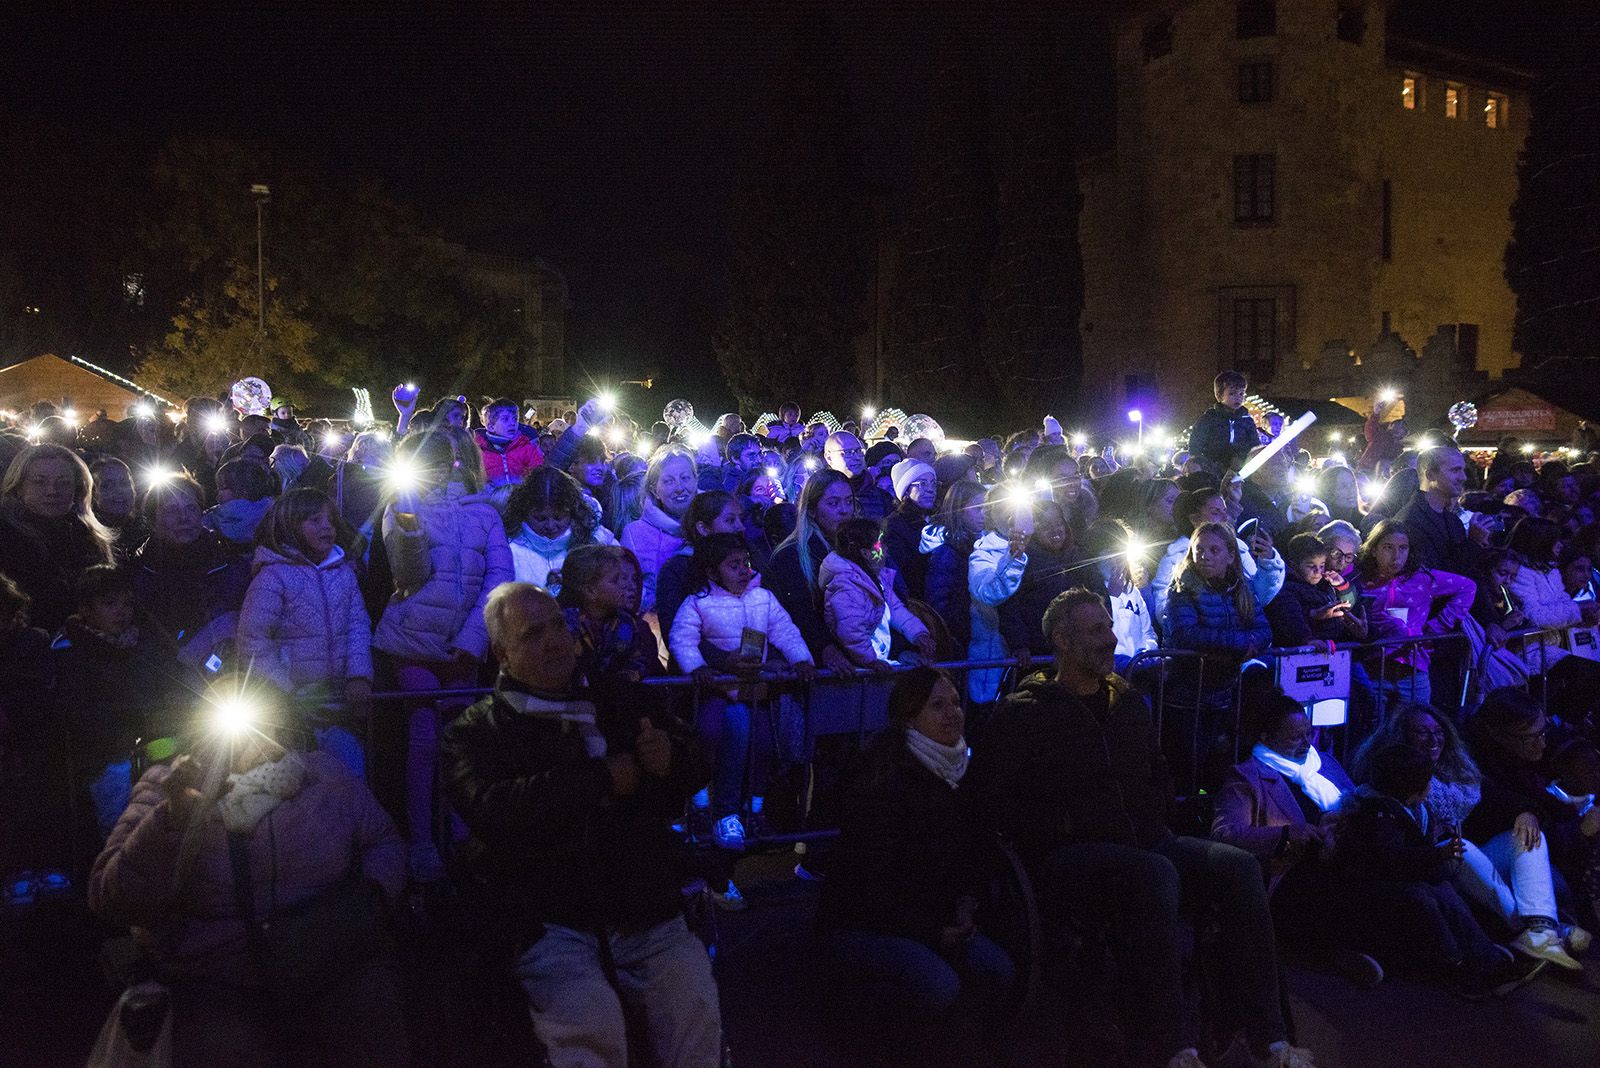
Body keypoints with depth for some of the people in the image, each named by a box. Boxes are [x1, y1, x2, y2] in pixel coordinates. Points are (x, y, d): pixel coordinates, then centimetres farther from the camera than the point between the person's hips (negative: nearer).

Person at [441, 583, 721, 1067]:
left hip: (648, 917, 3)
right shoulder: (476, 731, 7)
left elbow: (695, 772, 24)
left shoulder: (618, 705, 18)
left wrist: (671, 757, -1)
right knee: (589, 1024, -29)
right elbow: (491, 809, -13)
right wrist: (602, 779, -9)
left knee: (697, 1009, -21)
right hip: (551, 926, -3)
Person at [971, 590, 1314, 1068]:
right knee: (1154, 873, -36)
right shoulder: (1023, 714, 0)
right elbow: (990, 801, -7)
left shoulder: (1129, 704, 19)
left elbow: (1159, 776, 32)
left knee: (1239, 867, -19)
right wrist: (1069, 824, -14)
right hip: (1067, 857, -6)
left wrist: (1151, 814, 10)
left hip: (1142, 842, 6)